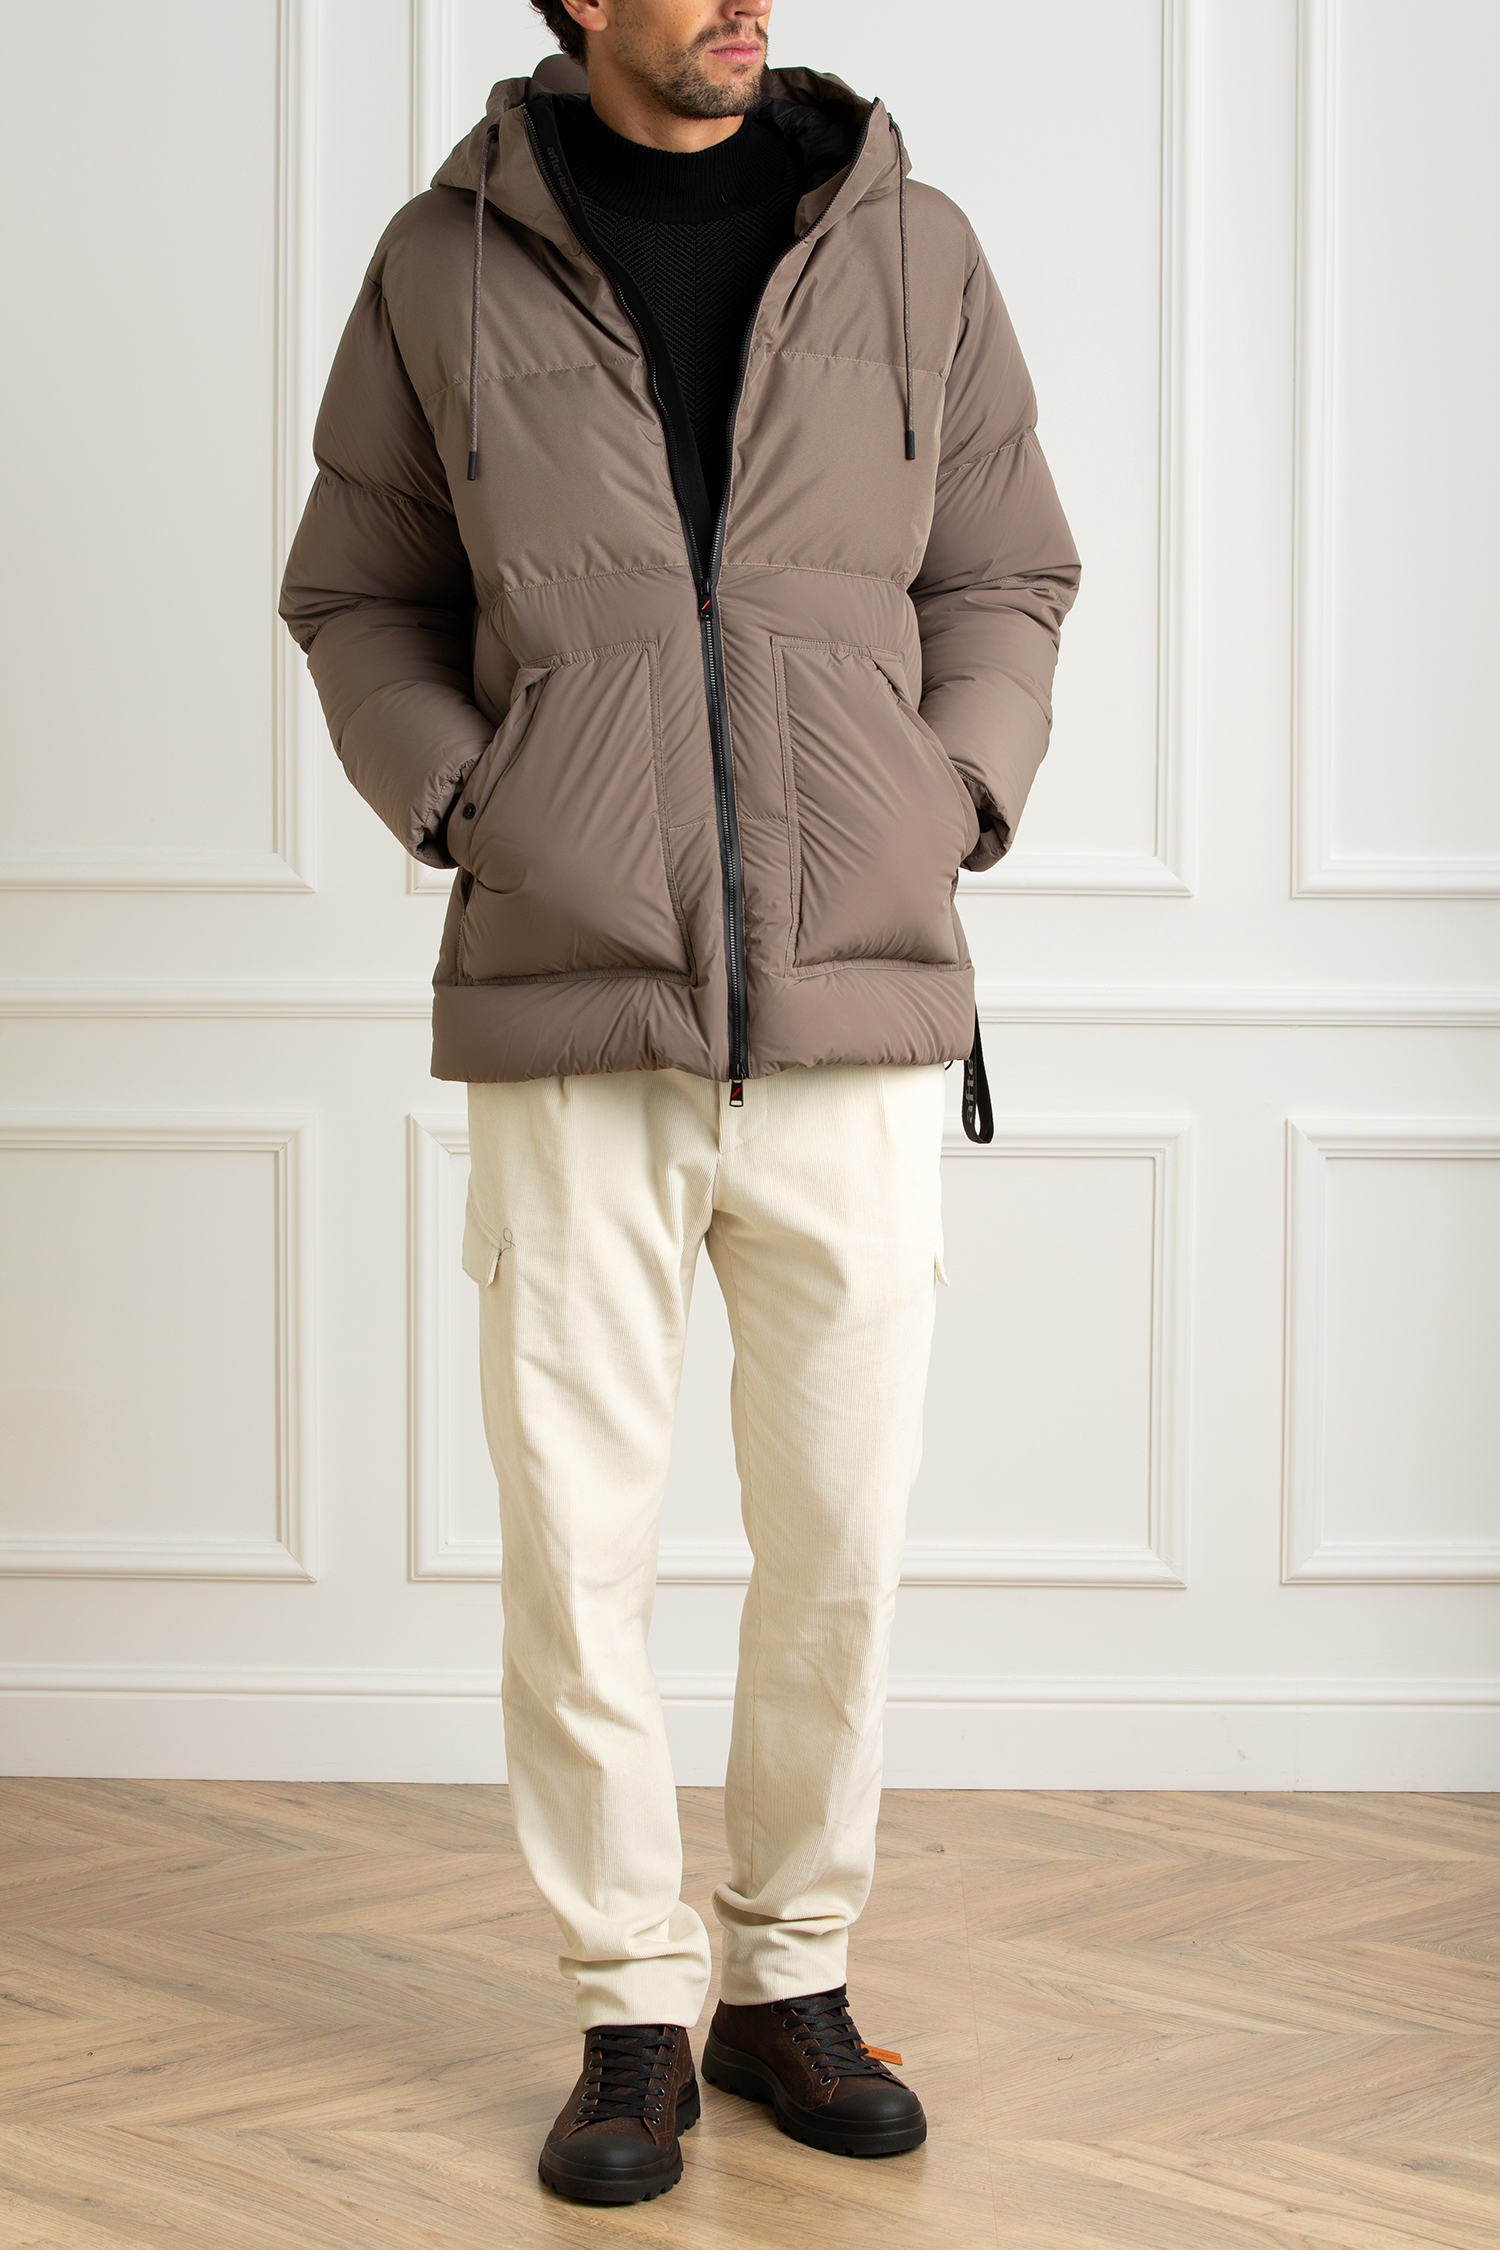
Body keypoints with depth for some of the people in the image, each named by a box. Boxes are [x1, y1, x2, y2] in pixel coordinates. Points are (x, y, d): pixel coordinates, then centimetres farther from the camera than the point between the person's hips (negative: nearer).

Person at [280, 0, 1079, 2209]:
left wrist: (950, 814, -2)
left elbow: (1008, 577, 13)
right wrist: (473, 814, -3)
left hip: (857, 1020, 1)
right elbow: (355, 596, 11)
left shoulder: (911, 249, 6)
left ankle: (790, 1983, 24)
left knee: (841, 1533, 6)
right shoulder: (447, 265, 4)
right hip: (569, 1025, -1)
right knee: (577, 1543, 2)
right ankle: (630, 2015, 17)